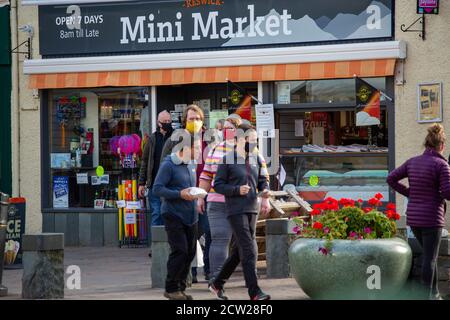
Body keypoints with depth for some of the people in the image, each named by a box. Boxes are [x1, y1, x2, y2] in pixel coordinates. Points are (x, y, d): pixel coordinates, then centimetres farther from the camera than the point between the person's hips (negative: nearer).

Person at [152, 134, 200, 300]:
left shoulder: (191, 165, 15)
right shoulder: (168, 165, -11)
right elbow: (157, 188, -14)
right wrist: (179, 194, -22)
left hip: (190, 216, 8)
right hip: (174, 216, -8)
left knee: (190, 252, 7)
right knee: (180, 251, -12)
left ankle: (181, 287, 17)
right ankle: (171, 288, -1)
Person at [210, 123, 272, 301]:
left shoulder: (257, 159, 10)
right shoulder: (228, 160, -7)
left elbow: (263, 180, 15)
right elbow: (218, 185, -5)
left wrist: (265, 193, -6)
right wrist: (237, 190, -18)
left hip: (252, 209, 7)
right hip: (235, 210, -7)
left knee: (240, 249, 12)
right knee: (249, 249, -13)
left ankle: (217, 284, 26)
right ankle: (254, 292, -13)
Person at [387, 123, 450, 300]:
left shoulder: (412, 162, 5)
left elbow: (391, 179, 8)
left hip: (413, 217, 6)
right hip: (431, 218, -6)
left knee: (430, 254, 22)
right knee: (429, 258, 2)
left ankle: (434, 292, 26)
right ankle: (426, 296, 3)